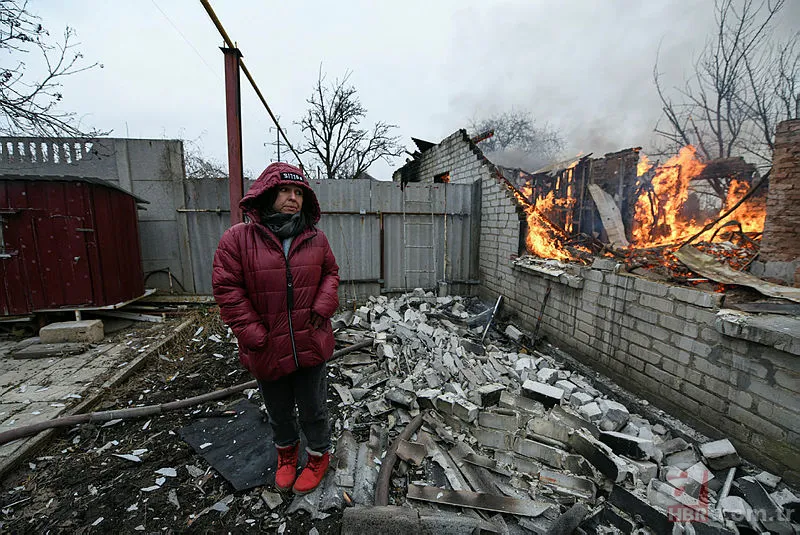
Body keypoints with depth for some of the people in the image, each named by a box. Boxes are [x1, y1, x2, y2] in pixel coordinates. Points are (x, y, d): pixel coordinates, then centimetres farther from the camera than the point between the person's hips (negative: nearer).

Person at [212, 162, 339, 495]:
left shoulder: (316, 239, -1)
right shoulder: (238, 238, -10)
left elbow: (331, 273, 9)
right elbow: (226, 289, -10)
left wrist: (322, 306, -8)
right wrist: (254, 334, -14)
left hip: (311, 345, 1)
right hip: (268, 350, 0)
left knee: (312, 409, 19)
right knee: (279, 411, 25)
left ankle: (318, 456, 47)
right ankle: (286, 452, 55)